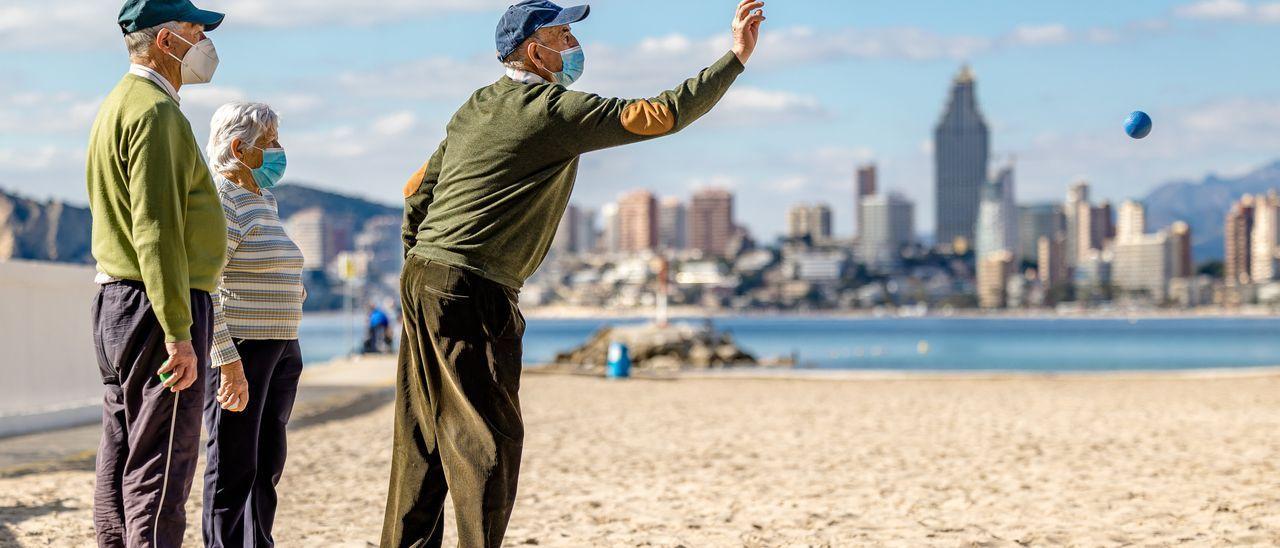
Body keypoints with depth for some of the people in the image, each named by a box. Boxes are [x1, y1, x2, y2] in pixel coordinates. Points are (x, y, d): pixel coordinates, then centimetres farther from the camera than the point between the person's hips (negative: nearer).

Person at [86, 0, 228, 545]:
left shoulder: (119, 104, 19)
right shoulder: (155, 111, -13)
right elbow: (157, 230, -21)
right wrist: (177, 332, -24)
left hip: (116, 301, 10)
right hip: (157, 304, -10)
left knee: (121, 459, 10)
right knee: (161, 465, -11)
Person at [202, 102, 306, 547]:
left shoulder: (264, 199, 17)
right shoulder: (218, 200, -13)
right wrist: (228, 361, -25)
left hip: (280, 345, 9)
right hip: (238, 346, -9)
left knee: (268, 464, 13)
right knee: (233, 466, -5)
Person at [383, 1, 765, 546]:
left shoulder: (475, 108, 17)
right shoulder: (556, 110, -9)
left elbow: (417, 193, 21)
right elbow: (658, 115, -13)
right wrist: (735, 59, -8)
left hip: (423, 281, 9)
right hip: (472, 295, -9)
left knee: (424, 438, 13)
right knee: (489, 440, -6)